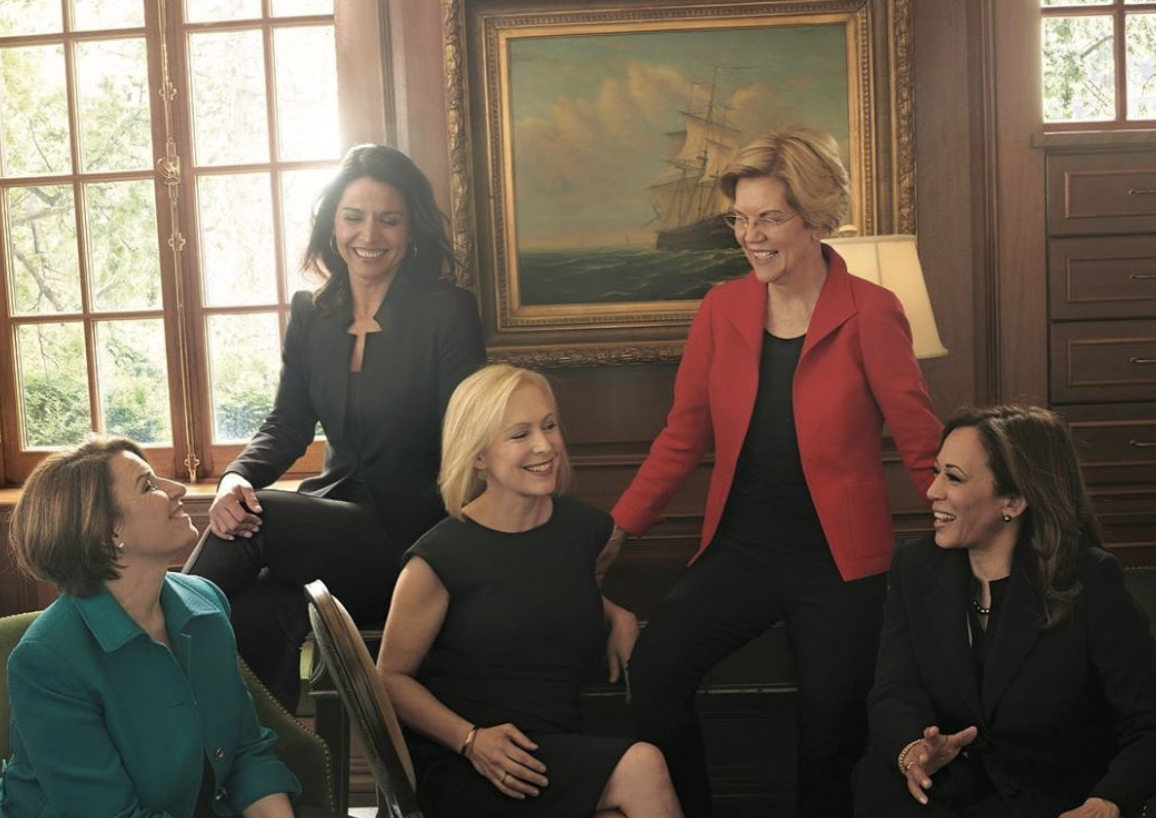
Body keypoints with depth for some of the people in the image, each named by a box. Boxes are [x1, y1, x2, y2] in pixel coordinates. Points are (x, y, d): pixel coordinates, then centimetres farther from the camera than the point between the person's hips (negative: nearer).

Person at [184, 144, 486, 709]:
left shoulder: (448, 312, -5)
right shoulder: (311, 314, 11)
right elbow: (287, 424, 10)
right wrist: (238, 476, -13)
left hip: (408, 531, -4)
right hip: (334, 510, 4)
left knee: (251, 525, -28)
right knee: (259, 615, -30)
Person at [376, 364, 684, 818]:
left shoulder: (584, 527, 6)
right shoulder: (440, 557, -8)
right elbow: (392, 676, -1)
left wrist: (620, 615, 9)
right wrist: (470, 740, -16)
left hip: (564, 753, 4)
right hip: (459, 768, -4)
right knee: (639, 767, -26)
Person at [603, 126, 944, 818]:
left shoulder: (871, 314, -8)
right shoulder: (722, 309, 3)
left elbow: (924, 449, -5)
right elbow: (683, 437, 6)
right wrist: (616, 529, -1)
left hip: (837, 560, -2)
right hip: (740, 547, 3)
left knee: (832, 731, 2)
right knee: (654, 670, -17)